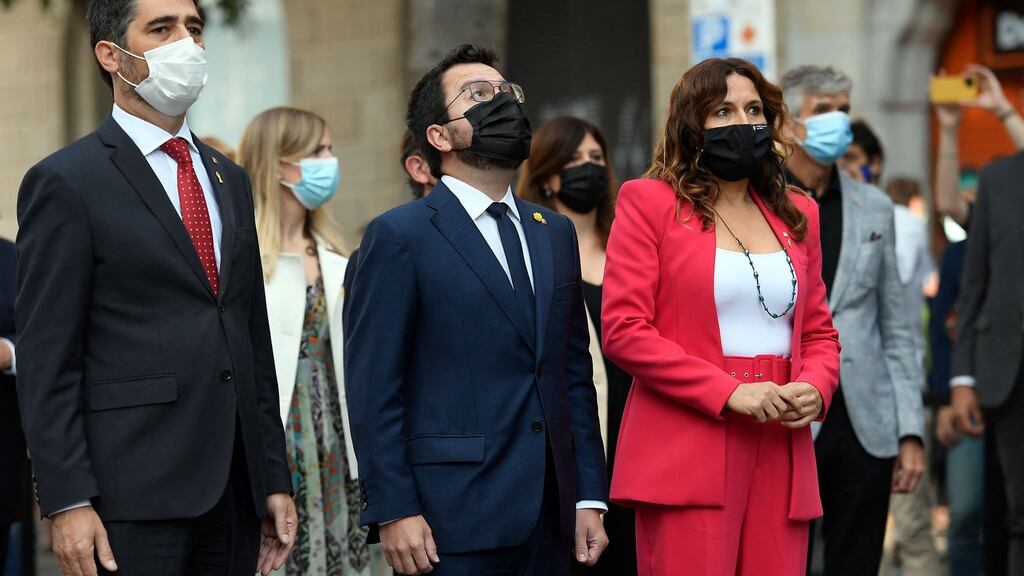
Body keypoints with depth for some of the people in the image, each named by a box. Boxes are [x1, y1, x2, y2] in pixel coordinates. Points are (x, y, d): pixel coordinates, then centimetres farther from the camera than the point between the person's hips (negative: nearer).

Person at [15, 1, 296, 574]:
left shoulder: (229, 180, 17)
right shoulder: (66, 183, -4)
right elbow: (46, 364, -8)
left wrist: (275, 479, 13)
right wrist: (68, 503, -14)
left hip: (236, 494, 6)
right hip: (134, 498, -6)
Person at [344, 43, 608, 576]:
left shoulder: (555, 233, 16)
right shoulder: (399, 236, -3)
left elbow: (574, 375, 16)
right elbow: (373, 389, -7)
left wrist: (590, 497, 9)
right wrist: (393, 511, -13)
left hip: (549, 518, 6)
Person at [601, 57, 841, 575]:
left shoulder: (796, 215, 18)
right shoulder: (649, 202, 2)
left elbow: (819, 332, 21)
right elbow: (623, 330, -6)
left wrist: (815, 388, -3)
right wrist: (728, 392, -14)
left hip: (781, 452, 5)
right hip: (687, 452, -5)